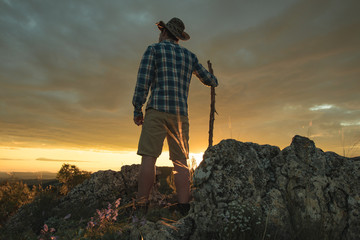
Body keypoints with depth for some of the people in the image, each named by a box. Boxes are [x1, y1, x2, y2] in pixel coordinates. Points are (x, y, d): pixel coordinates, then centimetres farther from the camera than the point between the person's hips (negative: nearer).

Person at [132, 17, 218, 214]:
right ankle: (183, 206, -1)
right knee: (180, 161, 3)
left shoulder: (154, 49, 8)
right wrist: (214, 81, 54)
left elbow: (143, 81, -3)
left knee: (149, 158, -8)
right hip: (180, 113, 4)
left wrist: (137, 110, 0)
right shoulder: (189, 56, 20)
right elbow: (209, 80, 30)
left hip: (157, 109, -4)